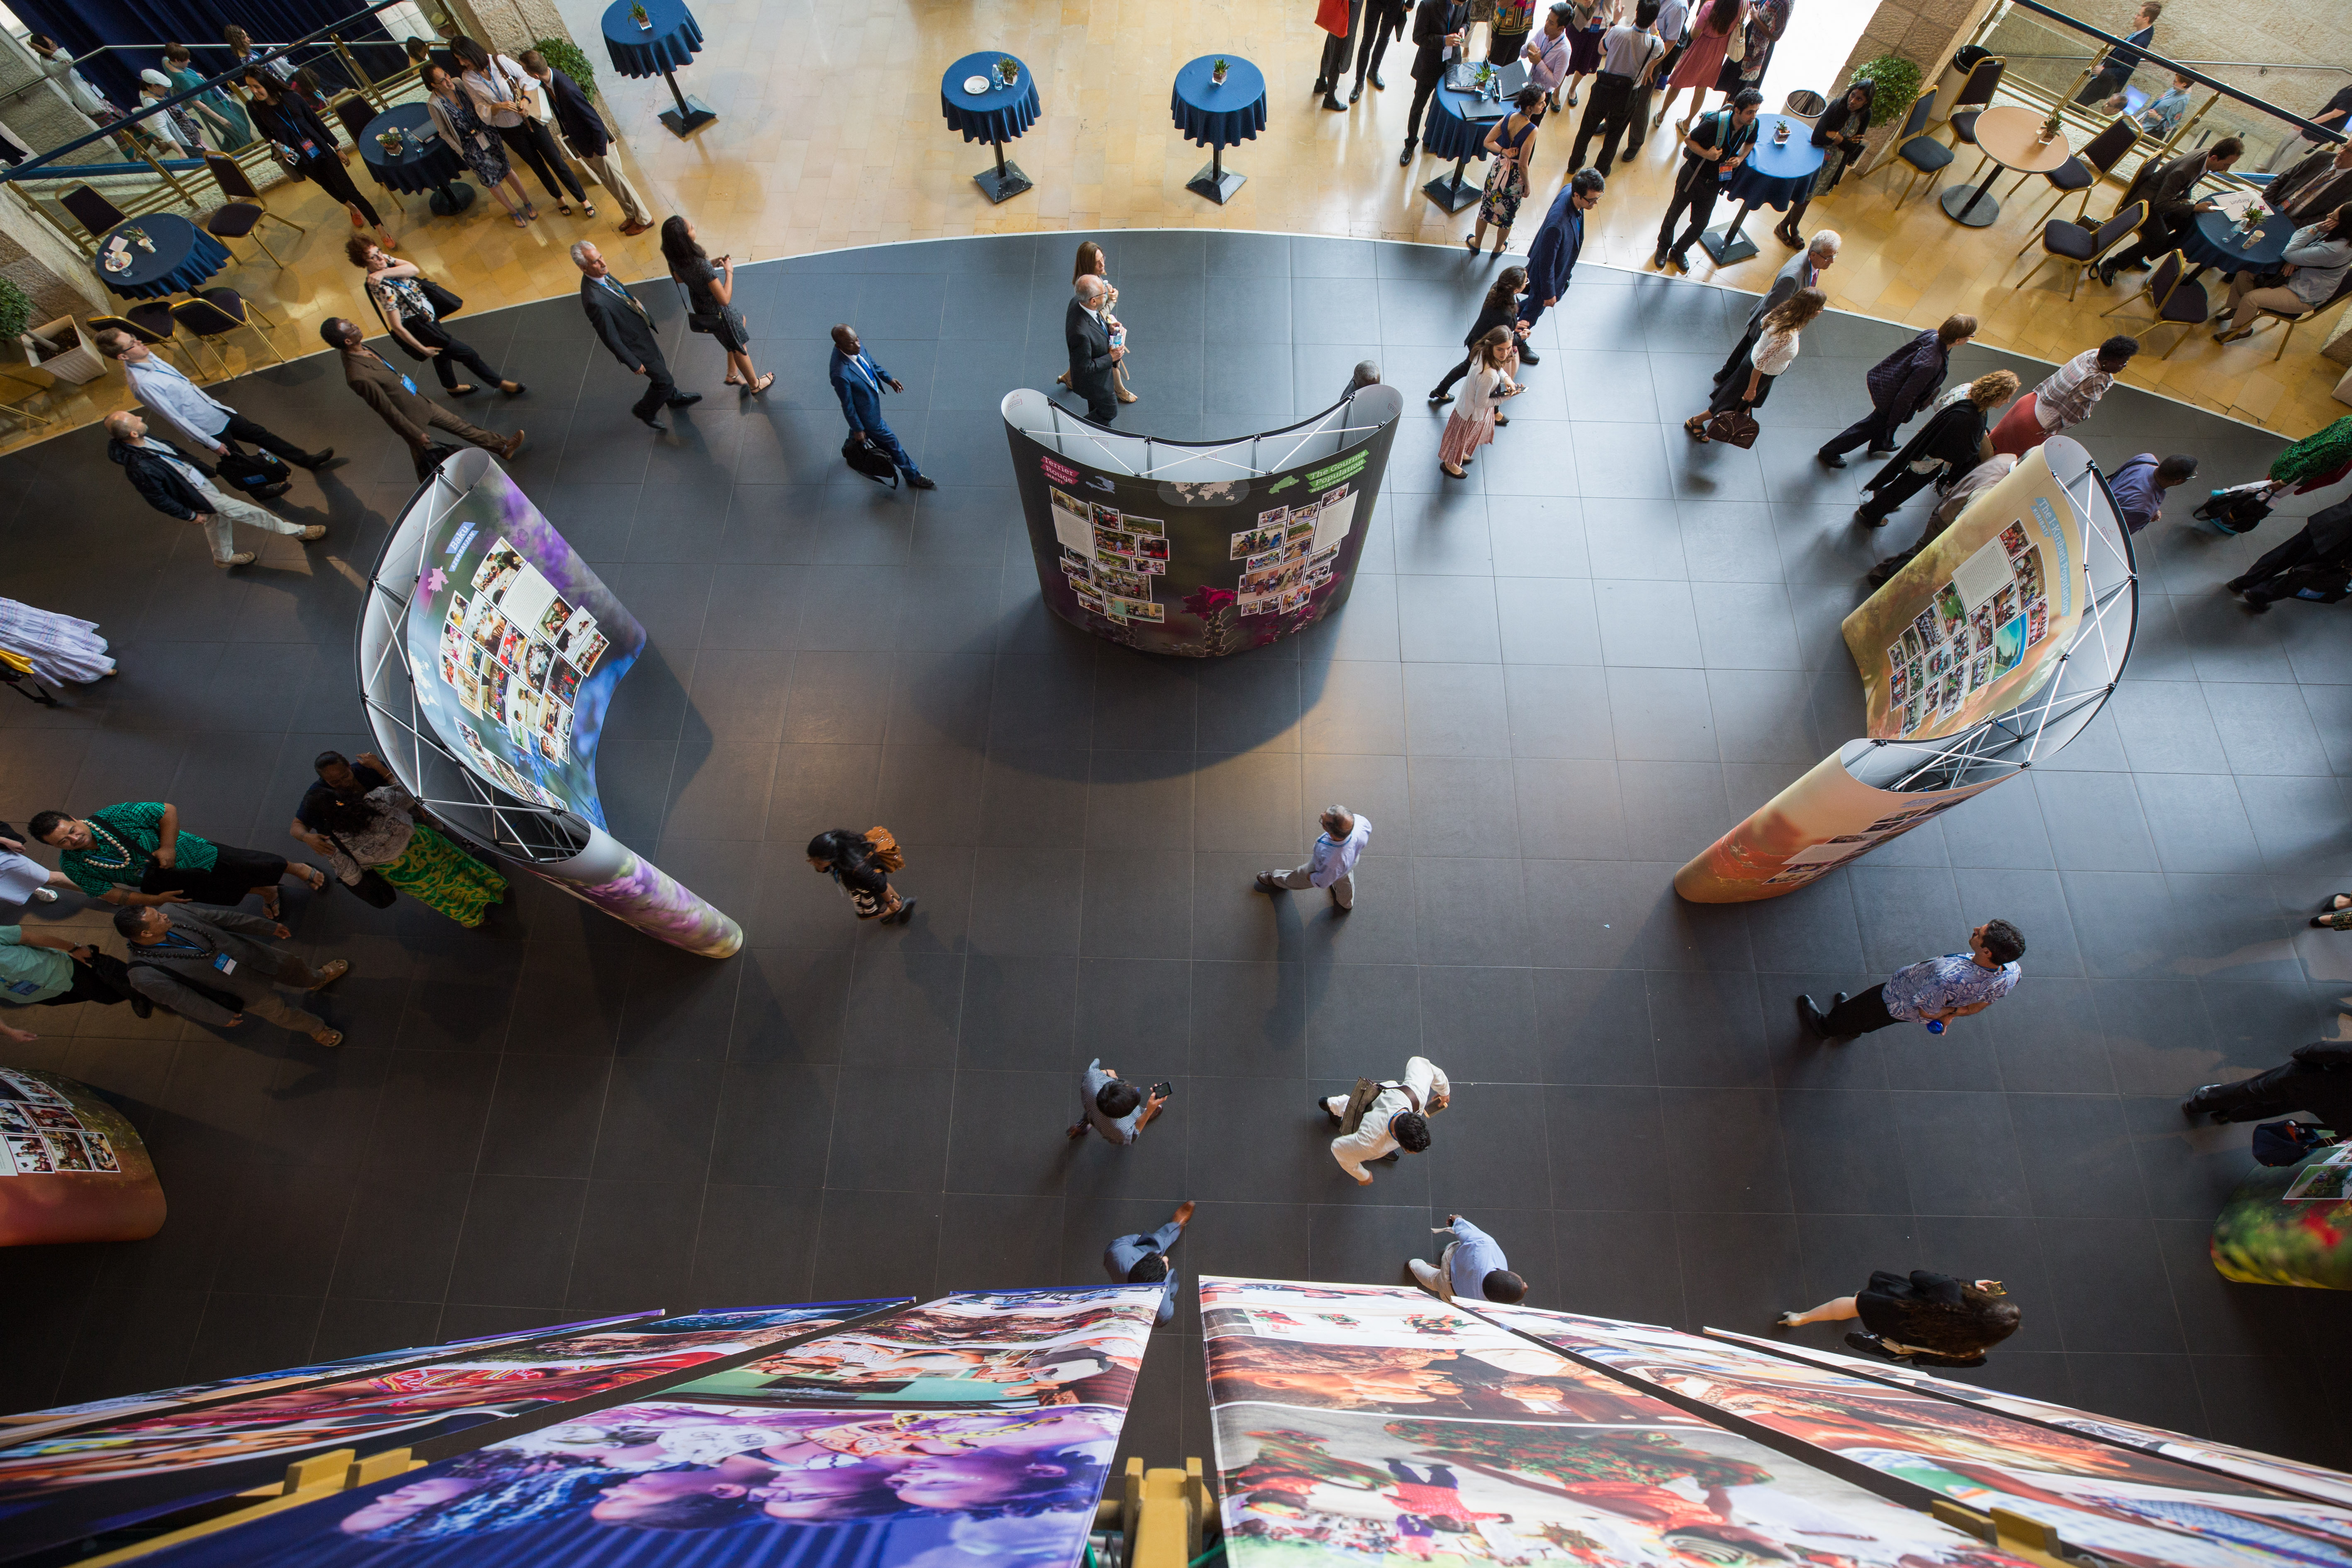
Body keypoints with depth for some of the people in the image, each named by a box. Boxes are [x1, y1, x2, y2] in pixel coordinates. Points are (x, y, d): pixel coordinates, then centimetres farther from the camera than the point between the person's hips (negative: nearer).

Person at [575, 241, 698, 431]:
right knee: (664, 381, 7)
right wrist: (634, 363, -19)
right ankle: (644, 410, 33)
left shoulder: (602, 274, -10)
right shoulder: (594, 300, -37)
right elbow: (610, 338, -28)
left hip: (642, 329, 9)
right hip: (635, 345, -9)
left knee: (661, 368, 29)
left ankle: (674, 398, 56)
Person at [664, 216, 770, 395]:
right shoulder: (702, 266, -40)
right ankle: (755, 385, 45)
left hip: (699, 304, 8)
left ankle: (732, 374, 44)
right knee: (738, 347, 19)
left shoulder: (674, 257, -17)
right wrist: (729, 271, -21)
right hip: (717, 311, -8)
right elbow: (724, 299, -34)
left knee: (741, 322, 33)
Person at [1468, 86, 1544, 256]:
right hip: (1515, 178, -5)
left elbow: (1488, 142, -9)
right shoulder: (1531, 130, -30)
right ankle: (1498, 249, 42)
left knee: (1487, 207, 25)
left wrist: (1504, 151, -15)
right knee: (1508, 215, 21)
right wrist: (1527, 186, -11)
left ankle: (1476, 244, 43)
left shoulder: (1509, 117, -13)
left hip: (1498, 168, 5)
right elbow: (1523, 166, -26)